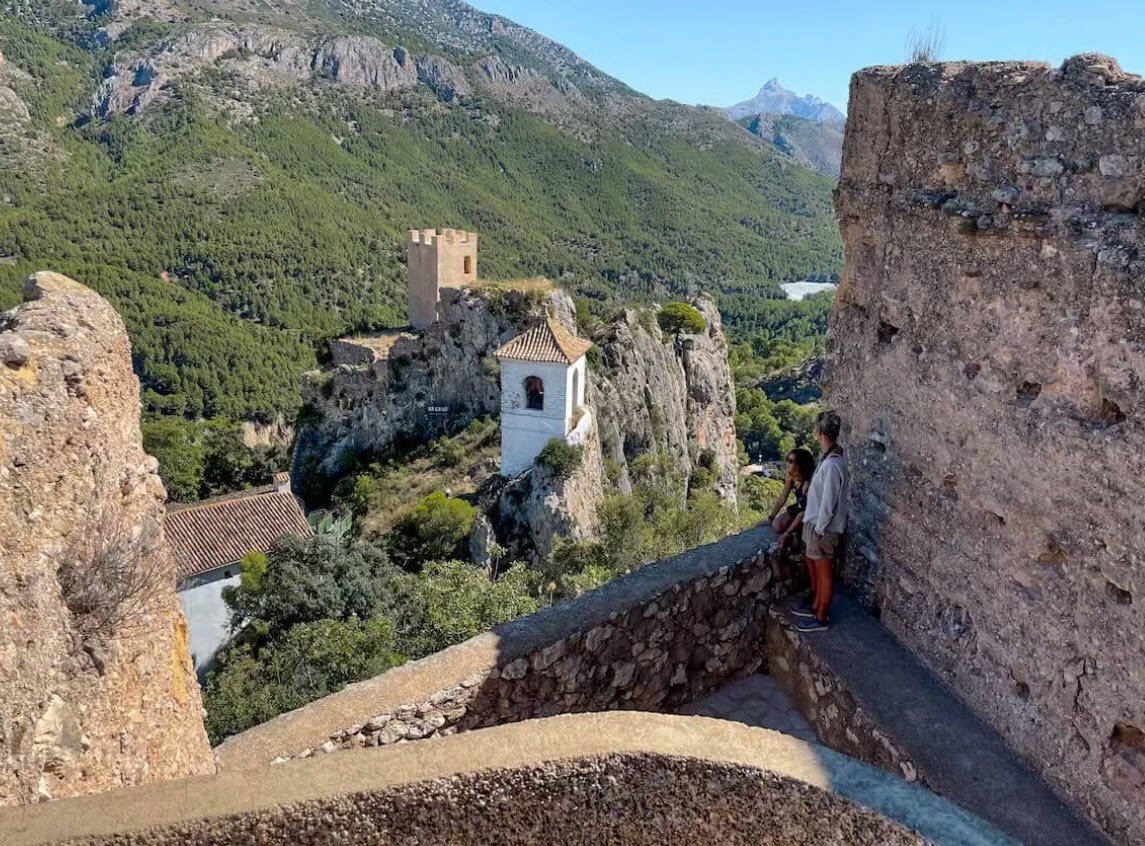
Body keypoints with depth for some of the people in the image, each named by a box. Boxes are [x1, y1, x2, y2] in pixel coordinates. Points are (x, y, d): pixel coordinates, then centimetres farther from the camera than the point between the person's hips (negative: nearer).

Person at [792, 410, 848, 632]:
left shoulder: (831, 465, -30)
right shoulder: (834, 456, 2)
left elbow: (828, 503, -25)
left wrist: (819, 530, -16)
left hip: (824, 527, -9)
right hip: (816, 522, 10)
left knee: (823, 573, 6)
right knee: (813, 567, 23)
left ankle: (821, 619, 21)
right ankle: (815, 606, 39)